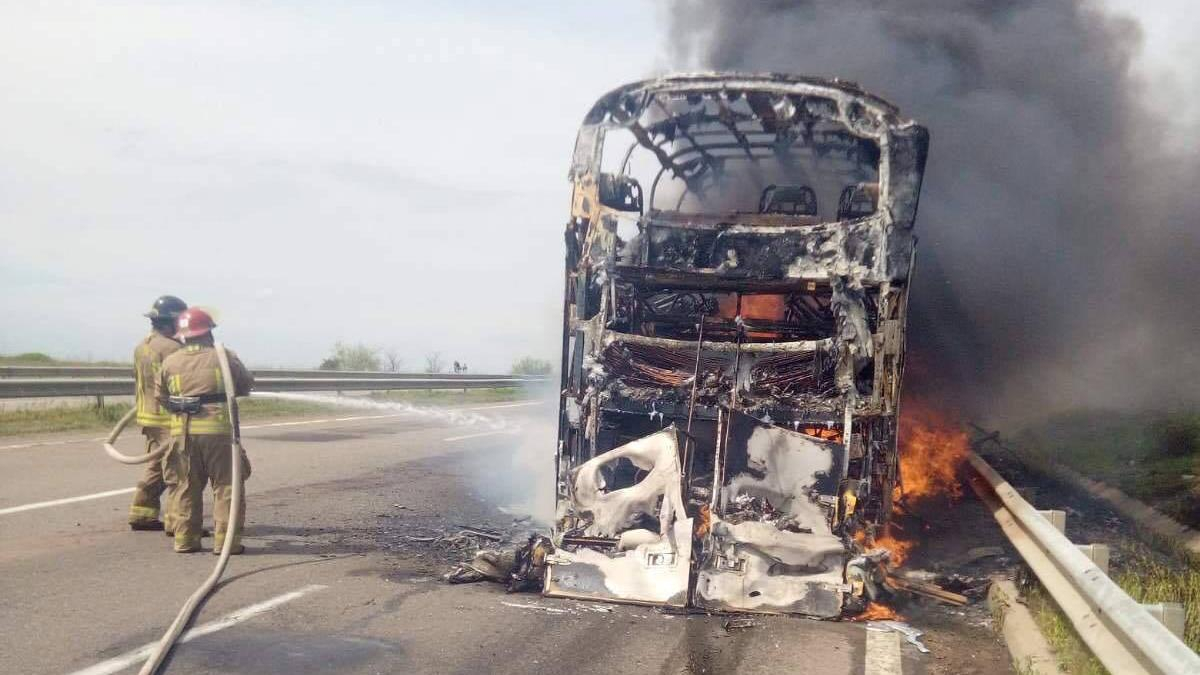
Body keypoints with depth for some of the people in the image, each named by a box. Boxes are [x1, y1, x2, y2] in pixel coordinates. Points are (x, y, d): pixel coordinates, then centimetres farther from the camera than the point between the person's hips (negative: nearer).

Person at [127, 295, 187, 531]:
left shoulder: (141, 347, 14)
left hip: (148, 416, 10)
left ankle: (141, 515, 20)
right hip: (169, 417, -10)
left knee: (156, 467, 18)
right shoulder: (171, 348, -17)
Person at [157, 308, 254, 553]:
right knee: (226, 486, 4)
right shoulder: (224, 357, -3)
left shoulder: (170, 362, 5)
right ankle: (225, 540, 0)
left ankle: (185, 539, 13)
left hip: (183, 433, 3)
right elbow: (246, 385, 7)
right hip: (219, 432, -3)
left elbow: (161, 395, 12)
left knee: (186, 487, 13)